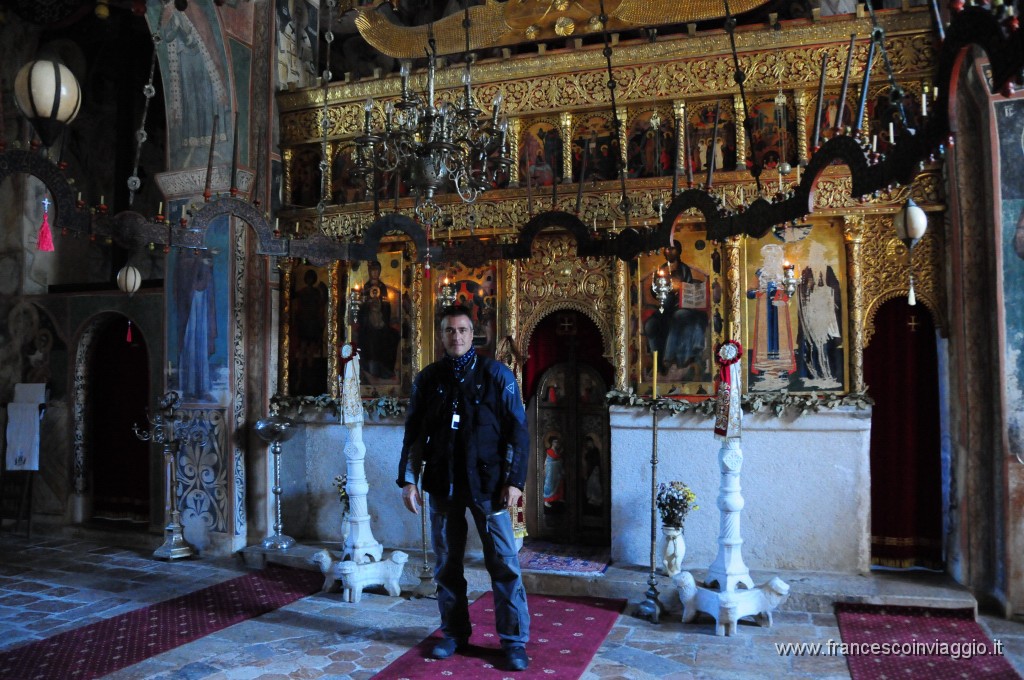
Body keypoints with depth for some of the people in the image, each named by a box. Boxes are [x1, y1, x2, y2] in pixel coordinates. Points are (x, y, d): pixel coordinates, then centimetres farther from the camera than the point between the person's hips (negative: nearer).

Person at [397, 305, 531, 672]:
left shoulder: (497, 374, -1)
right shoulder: (427, 378, 7)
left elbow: (517, 431, -2)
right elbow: (414, 433, 10)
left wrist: (514, 480, -8)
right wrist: (408, 480, 5)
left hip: (487, 483, -2)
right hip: (443, 484, 3)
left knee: (504, 563, 0)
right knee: (447, 564, 11)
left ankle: (514, 641, 11)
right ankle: (454, 633, 27)